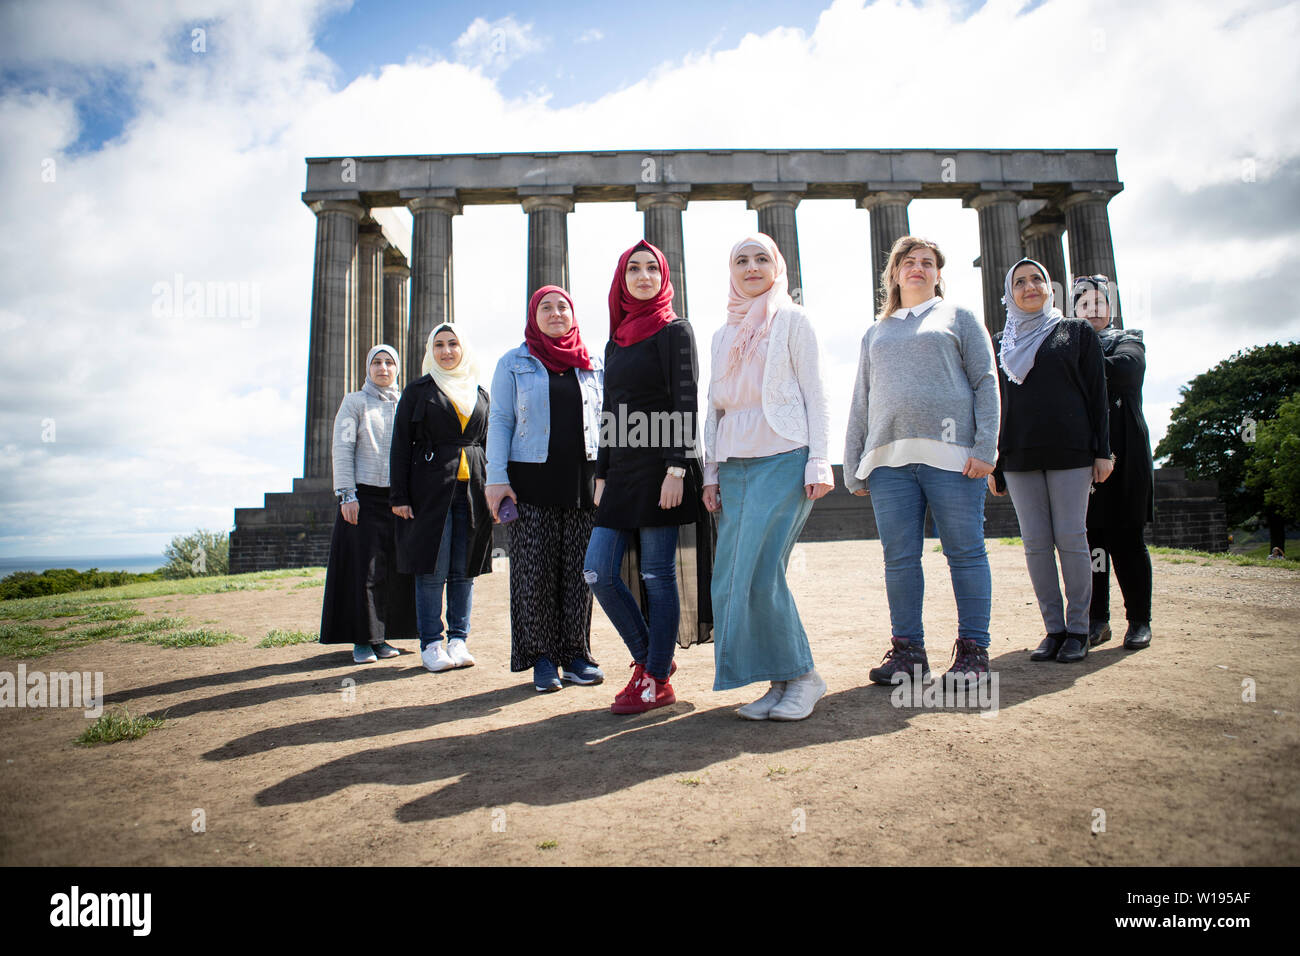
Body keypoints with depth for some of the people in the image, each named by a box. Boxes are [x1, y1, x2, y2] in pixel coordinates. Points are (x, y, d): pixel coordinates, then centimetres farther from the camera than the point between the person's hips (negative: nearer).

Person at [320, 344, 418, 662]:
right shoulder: (354, 402, 6)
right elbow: (342, 450, -1)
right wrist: (347, 495, -10)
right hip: (364, 495, -3)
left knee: (394, 567, 1)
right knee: (364, 567, -4)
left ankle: (380, 637, 12)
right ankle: (362, 639, 3)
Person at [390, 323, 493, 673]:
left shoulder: (479, 394, 16)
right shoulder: (418, 391, 7)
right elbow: (401, 445, 2)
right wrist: (399, 496, -6)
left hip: (472, 490, 3)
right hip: (430, 489, -3)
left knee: (464, 570, 4)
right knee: (432, 569, -3)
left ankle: (458, 640, 13)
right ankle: (431, 644, 6)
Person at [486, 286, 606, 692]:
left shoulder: (593, 366, 15)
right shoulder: (514, 364, 10)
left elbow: (605, 422, 16)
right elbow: (500, 422, 4)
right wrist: (496, 478, -7)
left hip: (583, 481, 2)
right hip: (532, 480, -2)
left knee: (579, 569, 3)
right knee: (535, 569, -2)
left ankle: (576, 655, 12)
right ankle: (542, 659, 8)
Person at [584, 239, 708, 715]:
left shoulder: (673, 330, -1)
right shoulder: (616, 341, 19)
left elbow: (685, 404, -9)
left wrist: (676, 469, -18)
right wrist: (602, 475, 16)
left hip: (660, 466, -7)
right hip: (621, 468, 7)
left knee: (657, 575, -2)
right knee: (598, 572, 2)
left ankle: (657, 680, 11)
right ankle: (647, 657, 20)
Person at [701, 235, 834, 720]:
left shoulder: (791, 320, 6)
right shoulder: (723, 336, 20)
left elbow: (814, 394, 0)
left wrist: (818, 461, -10)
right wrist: (711, 472, 12)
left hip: (783, 457, -5)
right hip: (735, 465, 6)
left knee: (760, 574, -14)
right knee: (730, 579, -1)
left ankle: (803, 676, 4)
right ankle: (781, 681, 10)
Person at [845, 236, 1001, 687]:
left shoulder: (958, 318, 14)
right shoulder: (875, 333, 24)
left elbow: (986, 382, 5)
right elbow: (860, 402, 21)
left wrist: (985, 446, -8)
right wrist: (853, 467, 13)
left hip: (950, 454, -3)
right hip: (889, 459, 3)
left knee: (965, 552, -2)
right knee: (899, 558, 2)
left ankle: (973, 649, 7)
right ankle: (907, 650, 10)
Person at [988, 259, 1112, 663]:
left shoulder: (1077, 332, 11)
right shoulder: (1000, 343, 16)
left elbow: (1097, 393, 6)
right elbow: (994, 402, 13)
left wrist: (1102, 450, -2)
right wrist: (992, 462, 7)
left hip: (1069, 452, -2)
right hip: (1019, 456, 2)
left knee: (1070, 538, -4)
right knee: (1035, 542, 0)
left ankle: (1078, 629, 6)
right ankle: (1054, 628, 8)